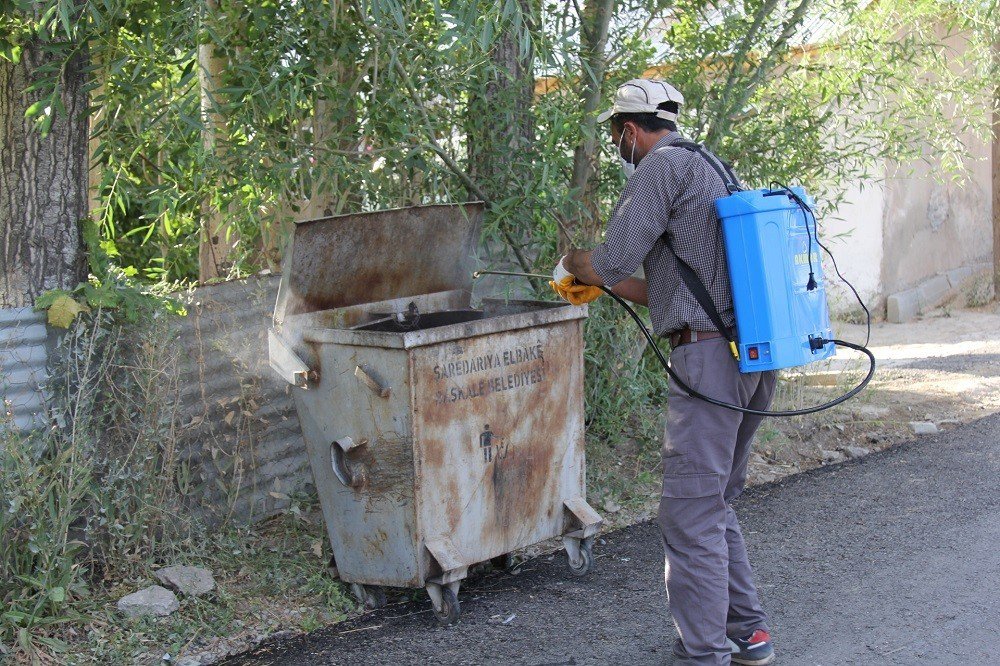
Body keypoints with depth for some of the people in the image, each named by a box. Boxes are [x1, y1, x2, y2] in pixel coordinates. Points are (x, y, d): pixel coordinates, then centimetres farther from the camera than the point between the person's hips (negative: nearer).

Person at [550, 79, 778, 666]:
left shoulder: (661, 165, -6)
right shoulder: (711, 168, 24)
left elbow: (613, 261, -11)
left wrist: (573, 264, 10)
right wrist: (601, 287, 33)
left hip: (710, 355, -10)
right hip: (757, 355, 10)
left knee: (691, 513, -6)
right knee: (717, 502, 19)